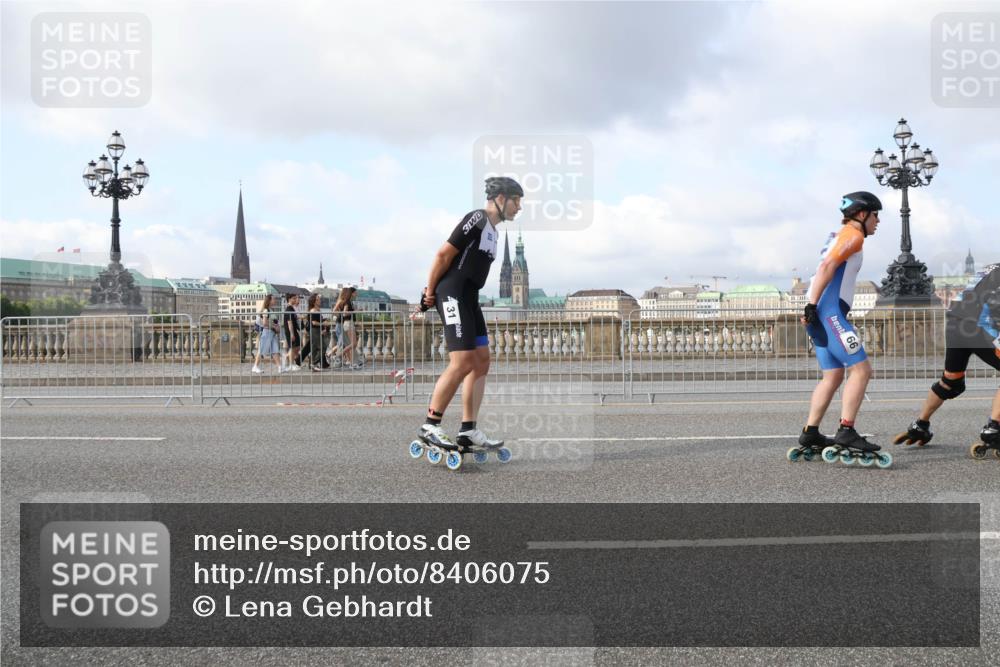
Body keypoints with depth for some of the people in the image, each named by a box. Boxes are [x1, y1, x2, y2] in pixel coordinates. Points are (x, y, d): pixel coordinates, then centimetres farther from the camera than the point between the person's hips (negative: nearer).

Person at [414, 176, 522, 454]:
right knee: (462, 363, -15)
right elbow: (444, 253, -12)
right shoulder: (477, 218, -9)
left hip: (469, 298, 10)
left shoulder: (492, 230, 20)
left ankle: (468, 431, 7)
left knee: (481, 361, 6)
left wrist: (434, 291, 16)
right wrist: (430, 291, -7)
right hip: (453, 295, -10)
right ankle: (430, 426, -7)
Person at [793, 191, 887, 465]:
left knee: (833, 376, 10)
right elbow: (826, 267, -16)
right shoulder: (853, 235, -3)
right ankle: (845, 434, -17)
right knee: (861, 368, -12)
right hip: (829, 312, -10)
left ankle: (810, 437, 10)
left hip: (822, 313, 10)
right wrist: (812, 306, -21)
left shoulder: (840, 235, 27)